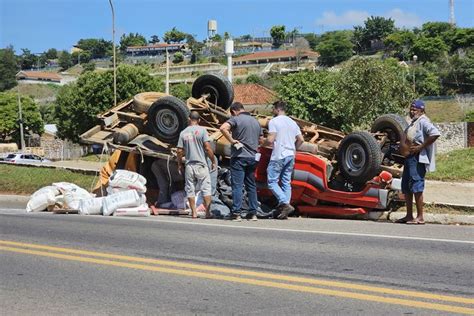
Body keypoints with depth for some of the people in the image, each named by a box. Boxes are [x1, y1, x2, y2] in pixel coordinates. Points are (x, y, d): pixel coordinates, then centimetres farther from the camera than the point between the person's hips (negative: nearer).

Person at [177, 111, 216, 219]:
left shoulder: (183, 133, 4)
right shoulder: (202, 130, -4)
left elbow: (180, 151, 4)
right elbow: (208, 148, -10)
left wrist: (179, 164, 16)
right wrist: (213, 161, 0)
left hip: (189, 165, 3)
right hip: (201, 164, -3)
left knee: (190, 190, 9)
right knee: (206, 188, 1)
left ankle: (194, 212, 9)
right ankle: (207, 212, -3)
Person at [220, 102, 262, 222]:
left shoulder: (236, 119, -6)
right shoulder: (256, 121, 15)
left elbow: (223, 128, -23)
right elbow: (260, 140, 21)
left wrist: (231, 140, -15)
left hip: (239, 157, -6)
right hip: (252, 157, 6)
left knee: (237, 186, -5)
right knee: (251, 186, 12)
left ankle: (237, 214, -9)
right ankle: (253, 213, 11)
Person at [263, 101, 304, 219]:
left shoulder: (273, 121, -7)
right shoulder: (292, 122, 14)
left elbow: (270, 140, -16)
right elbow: (301, 139, 13)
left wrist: (264, 143, 4)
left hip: (278, 156, -7)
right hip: (290, 156, 7)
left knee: (272, 182, -2)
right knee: (286, 182, 9)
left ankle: (285, 204, -17)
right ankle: (284, 210, 5)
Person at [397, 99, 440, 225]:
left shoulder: (423, 121, -10)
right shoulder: (413, 123, 20)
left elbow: (435, 134, -25)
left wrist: (421, 147, -22)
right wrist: (404, 148, 15)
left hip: (418, 158, -11)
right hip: (409, 158, 11)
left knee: (417, 187, -11)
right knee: (406, 188, 13)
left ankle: (420, 218, -8)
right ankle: (409, 216, 19)